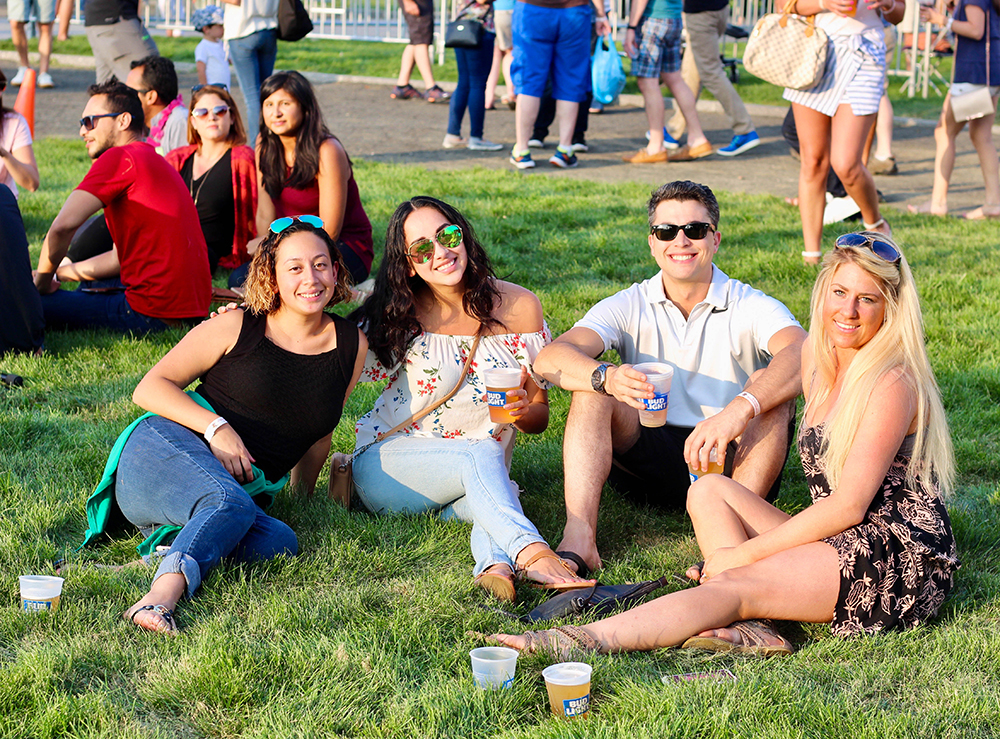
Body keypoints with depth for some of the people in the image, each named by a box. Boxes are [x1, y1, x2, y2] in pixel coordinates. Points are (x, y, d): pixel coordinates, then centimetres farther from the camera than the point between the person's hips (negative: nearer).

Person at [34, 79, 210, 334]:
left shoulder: (120, 158, -10)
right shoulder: (155, 162, 21)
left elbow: (63, 226, -20)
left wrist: (42, 280, -4)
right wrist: (58, 274, 21)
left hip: (155, 314, -10)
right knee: (88, 286, 37)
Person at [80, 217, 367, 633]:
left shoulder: (351, 346, 10)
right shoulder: (237, 327, 1)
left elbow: (317, 435, 24)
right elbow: (150, 388, 1)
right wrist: (216, 427, -14)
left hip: (248, 487, 4)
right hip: (168, 446, -4)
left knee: (279, 543, -30)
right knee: (229, 504, -39)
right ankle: (162, 594, -57)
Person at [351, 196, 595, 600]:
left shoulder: (519, 307, 1)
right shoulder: (397, 316, -3)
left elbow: (540, 417, 6)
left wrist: (521, 411, -18)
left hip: (481, 479, 2)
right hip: (386, 467, -2)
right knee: (482, 454, -34)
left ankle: (496, 566, -61)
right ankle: (532, 554, -55)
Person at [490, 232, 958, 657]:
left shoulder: (893, 384, -14)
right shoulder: (820, 363, 13)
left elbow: (849, 505, -18)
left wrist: (745, 553, -15)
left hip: (898, 559, -9)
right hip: (840, 543, 9)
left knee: (735, 585, -26)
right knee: (709, 490, -2)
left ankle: (583, 640, -37)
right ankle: (749, 628, -26)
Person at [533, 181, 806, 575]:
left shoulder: (750, 307, -4)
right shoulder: (629, 306, 2)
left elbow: (802, 356, -27)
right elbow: (549, 359, -14)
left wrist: (739, 410, -45)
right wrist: (606, 376, -37)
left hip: (730, 460, -2)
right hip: (649, 462, 2)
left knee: (768, 386, -25)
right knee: (594, 383, -18)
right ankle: (578, 537, -32)